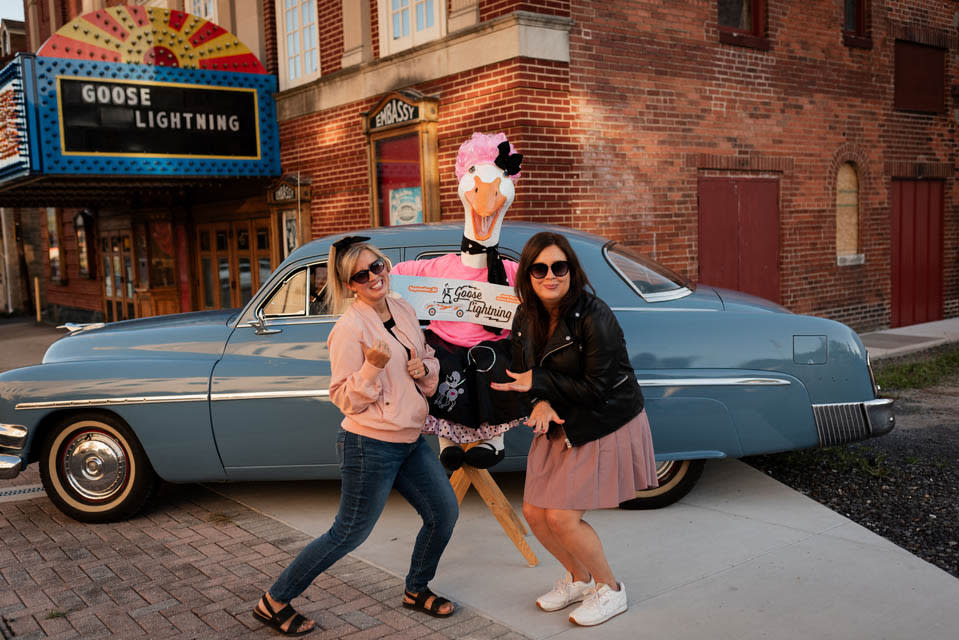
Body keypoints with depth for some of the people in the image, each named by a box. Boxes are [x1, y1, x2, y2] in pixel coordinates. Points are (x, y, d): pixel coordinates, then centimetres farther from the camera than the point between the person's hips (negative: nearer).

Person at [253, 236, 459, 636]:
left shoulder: (403, 310, 6)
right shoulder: (350, 328, -17)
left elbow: (429, 360, 19)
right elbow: (346, 400, -15)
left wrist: (424, 369, -4)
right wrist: (374, 366, -29)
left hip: (411, 439, 8)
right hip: (370, 445, -7)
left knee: (445, 512, 10)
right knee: (350, 533, 2)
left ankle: (416, 590, 33)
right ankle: (274, 602, 19)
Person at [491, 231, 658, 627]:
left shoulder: (594, 317, -23)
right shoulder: (526, 318, -2)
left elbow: (597, 389, -23)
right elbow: (522, 374, 7)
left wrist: (538, 383, -20)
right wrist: (541, 403, -14)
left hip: (607, 428, -7)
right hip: (561, 426, 7)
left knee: (562, 517, -10)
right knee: (534, 512, 7)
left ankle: (610, 590, 15)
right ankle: (579, 578, 33)